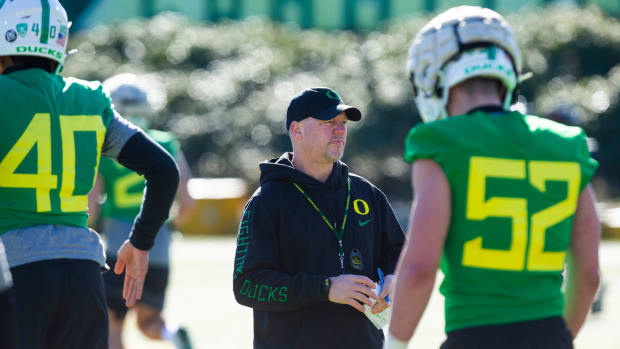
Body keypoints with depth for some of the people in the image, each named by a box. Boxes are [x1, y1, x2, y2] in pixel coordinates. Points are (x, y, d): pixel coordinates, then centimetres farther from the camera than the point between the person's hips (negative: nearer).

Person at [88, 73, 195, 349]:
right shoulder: (166, 145, 4)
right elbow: (186, 200, 0)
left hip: (119, 249, -3)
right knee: (148, 323, 16)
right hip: (158, 250, 3)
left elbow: (90, 209, -8)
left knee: (111, 325, 6)